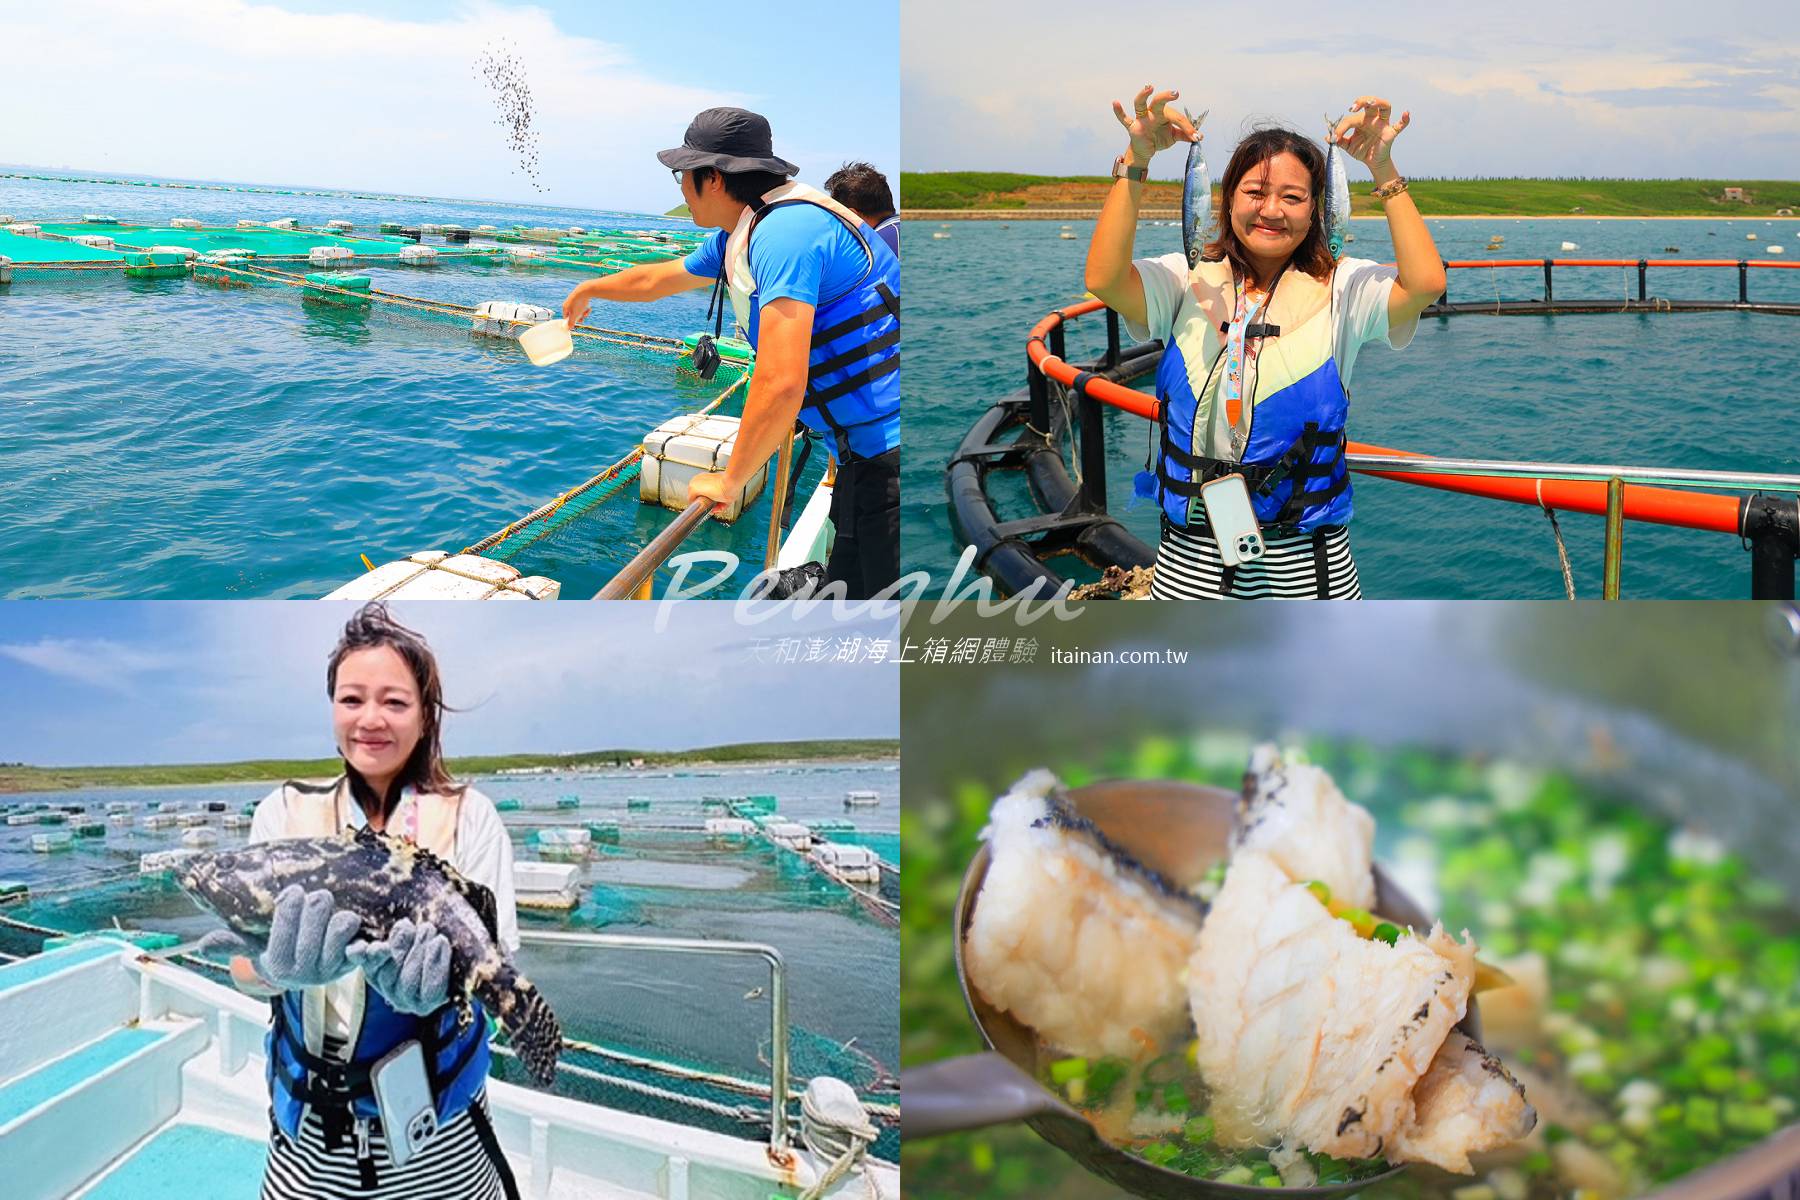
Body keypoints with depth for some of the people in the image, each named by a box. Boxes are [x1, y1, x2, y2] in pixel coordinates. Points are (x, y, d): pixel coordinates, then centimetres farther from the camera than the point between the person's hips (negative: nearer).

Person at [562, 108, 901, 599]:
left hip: (889, 461, -10)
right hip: (868, 464, 10)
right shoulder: (737, 237, 15)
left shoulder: (784, 232, -19)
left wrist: (729, 481, -12)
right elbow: (659, 279, 37)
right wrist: (590, 290, 56)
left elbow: (782, 384, -26)